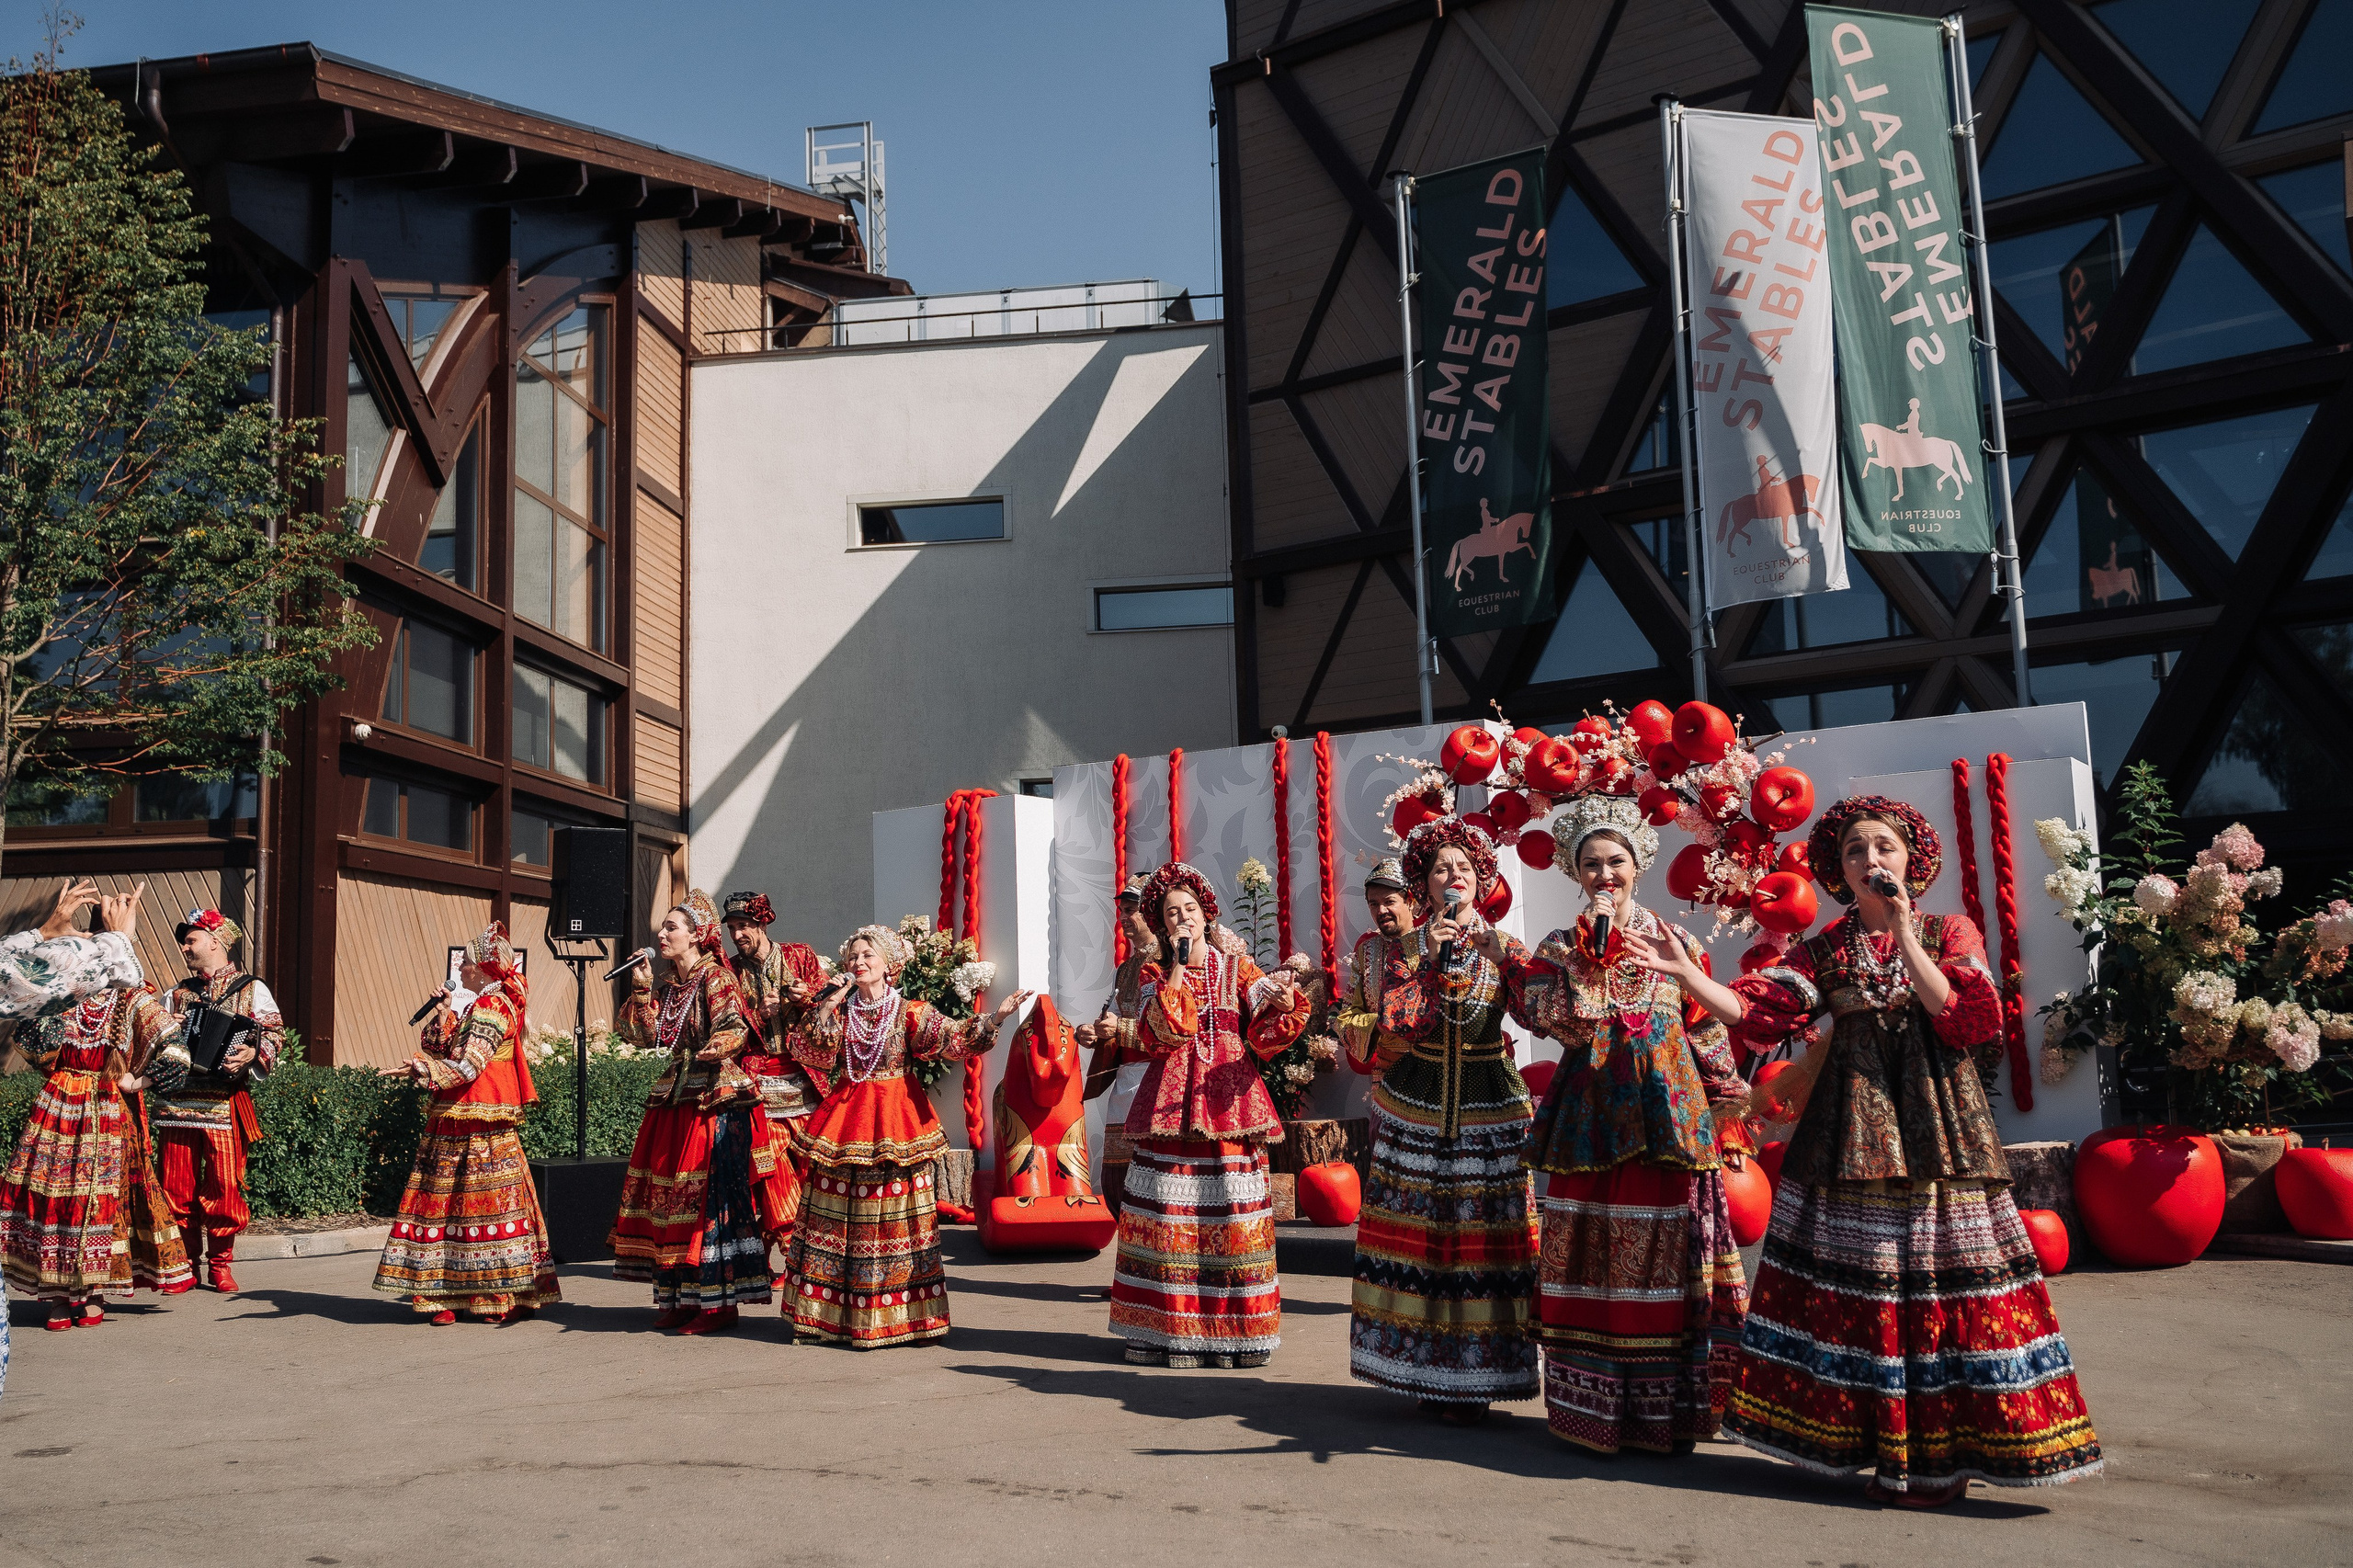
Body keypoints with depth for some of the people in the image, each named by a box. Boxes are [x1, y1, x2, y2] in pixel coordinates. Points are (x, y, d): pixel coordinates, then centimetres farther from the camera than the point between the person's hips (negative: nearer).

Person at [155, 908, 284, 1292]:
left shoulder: (251, 990, 8)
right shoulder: (176, 994, 21)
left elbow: (274, 1034, -1)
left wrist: (254, 1053, -21)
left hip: (224, 1101, -4)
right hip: (177, 1100, 4)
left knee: (224, 1186, -6)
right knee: (177, 1187, 1)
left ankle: (220, 1265, 6)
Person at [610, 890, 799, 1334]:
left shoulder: (716, 977, -7)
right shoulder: (670, 987, 16)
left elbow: (735, 1028, -18)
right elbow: (653, 1037, 8)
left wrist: (719, 1048, -38)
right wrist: (642, 990, 4)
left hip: (716, 1101, -8)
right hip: (676, 1099, 8)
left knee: (712, 1197, -9)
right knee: (673, 1197, 7)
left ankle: (719, 1302, -5)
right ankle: (681, 1297, 15)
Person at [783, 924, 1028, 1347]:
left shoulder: (910, 1012, 1)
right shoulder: (841, 1011, 9)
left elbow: (953, 1037, -11)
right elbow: (815, 1055, -2)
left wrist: (996, 1018, -24)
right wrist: (827, 1009, -9)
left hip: (895, 1120, -2)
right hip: (846, 1121, 3)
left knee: (894, 1215, -3)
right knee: (841, 1215, 3)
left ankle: (897, 1316, 4)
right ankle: (834, 1316, 10)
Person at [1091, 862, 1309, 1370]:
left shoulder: (1238, 968, 12)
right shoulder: (1153, 975, 12)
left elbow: (1265, 1035, 0)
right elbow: (1164, 1031, -7)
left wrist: (1283, 1005, -21)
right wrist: (1178, 964, -5)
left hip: (1227, 1097, 0)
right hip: (1170, 1100, 0)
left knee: (1232, 1212, -4)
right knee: (1167, 1213, -4)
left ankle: (1235, 1330, 4)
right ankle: (1164, 1330, 4)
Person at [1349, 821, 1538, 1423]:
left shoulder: (1503, 947, 5)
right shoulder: (1405, 948, 4)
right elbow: (1394, 1023, -11)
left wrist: (1500, 957, -19)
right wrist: (1430, 958, -16)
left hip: (1490, 1108, 0)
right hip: (1415, 1111, 0)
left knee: (1485, 1233, -1)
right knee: (1418, 1233, 1)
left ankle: (1473, 1376, 8)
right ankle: (1428, 1372, 12)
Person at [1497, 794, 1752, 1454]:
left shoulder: (1676, 943, 8)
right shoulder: (1561, 947, 7)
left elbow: (1712, 1038, 9)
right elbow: (1559, 1021, -11)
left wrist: (1728, 1117, 4)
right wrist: (1593, 950, -14)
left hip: (1667, 1114, 0)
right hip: (1592, 1117, 0)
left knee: (1665, 1252, 1)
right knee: (1592, 1256, 0)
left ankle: (1665, 1412, 12)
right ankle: (1593, 1410, 11)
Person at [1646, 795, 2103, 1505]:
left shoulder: (1950, 933, 6)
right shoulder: (1825, 950, 10)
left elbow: (1969, 1020, -8)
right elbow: (1756, 1012, -2)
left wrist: (1906, 937, -11)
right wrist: (1687, 975, -17)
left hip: (1935, 1135, -2)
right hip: (1851, 1136, 2)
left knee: (1937, 1275, -5)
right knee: (1855, 1281, 1)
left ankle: (1941, 1455, 6)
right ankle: (1887, 1448, 13)